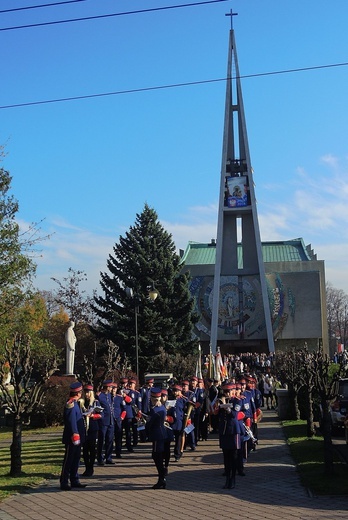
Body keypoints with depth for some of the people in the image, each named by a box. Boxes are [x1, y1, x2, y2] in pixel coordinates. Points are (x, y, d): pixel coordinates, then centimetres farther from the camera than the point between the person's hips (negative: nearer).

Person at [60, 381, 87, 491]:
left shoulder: (75, 403, 13)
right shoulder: (71, 404, -18)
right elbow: (72, 421, -22)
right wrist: (75, 435, -23)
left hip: (77, 438, 10)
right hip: (72, 438, -10)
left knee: (76, 458, 15)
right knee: (68, 460, -2)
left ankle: (75, 481, 23)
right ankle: (64, 483, 4)